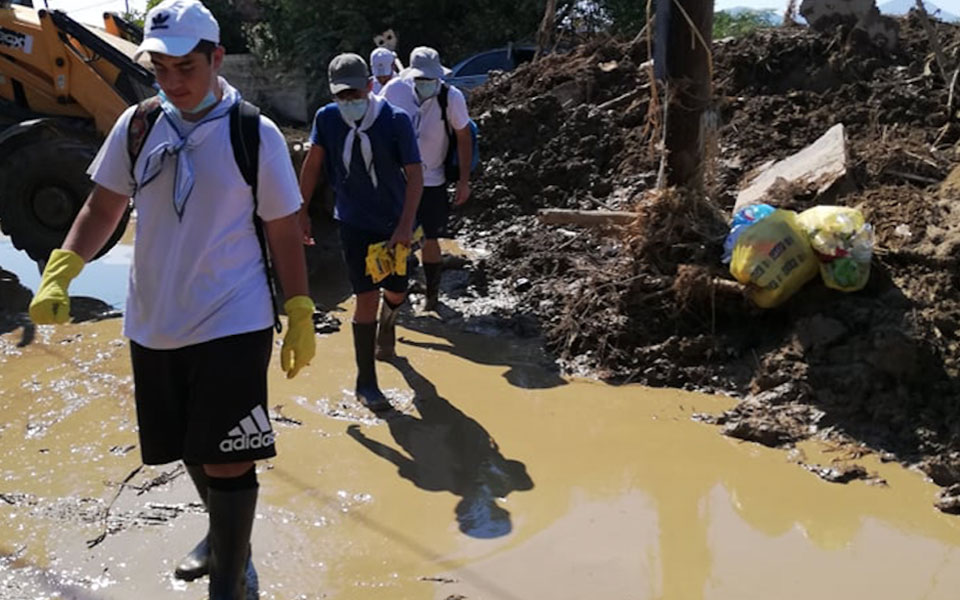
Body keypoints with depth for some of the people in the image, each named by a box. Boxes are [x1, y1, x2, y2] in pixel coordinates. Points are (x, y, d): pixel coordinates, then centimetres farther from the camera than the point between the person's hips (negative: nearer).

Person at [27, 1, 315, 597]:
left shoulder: (257, 134, -8)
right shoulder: (136, 126, 2)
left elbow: (284, 233, -2)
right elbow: (103, 209, 8)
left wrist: (301, 316, -1)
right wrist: (59, 274, -6)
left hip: (234, 325, -4)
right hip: (154, 326, 5)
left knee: (227, 459, -5)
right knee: (191, 450, 19)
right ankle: (223, 535, 45)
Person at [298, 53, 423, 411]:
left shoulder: (396, 120, -16)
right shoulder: (327, 118, -10)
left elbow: (415, 174, -17)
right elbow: (313, 164, 3)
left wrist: (406, 225, -25)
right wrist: (302, 211, 4)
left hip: (393, 223, 1)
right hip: (354, 223, 0)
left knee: (397, 292, 14)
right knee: (367, 298, -7)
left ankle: (387, 323, 54)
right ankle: (366, 383, 4)